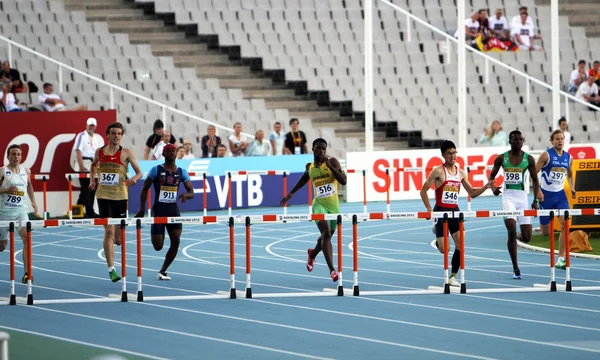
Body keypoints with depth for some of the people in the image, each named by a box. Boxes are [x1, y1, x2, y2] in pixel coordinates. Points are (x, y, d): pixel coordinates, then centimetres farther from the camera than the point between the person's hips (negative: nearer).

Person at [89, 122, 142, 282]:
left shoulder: (126, 153, -1)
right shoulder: (99, 152, 5)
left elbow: (139, 172, -1)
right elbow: (94, 165, 27)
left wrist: (134, 179, -21)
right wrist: (92, 180, 15)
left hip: (120, 197, 0)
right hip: (104, 196, 0)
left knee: (118, 239, 7)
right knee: (109, 231, -13)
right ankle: (111, 269, -12)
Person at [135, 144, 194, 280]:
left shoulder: (181, 172, 5)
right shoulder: (156, 170, -3)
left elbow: (191, 192, 2)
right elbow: (145, 189, 1)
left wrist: (186, 195, -22)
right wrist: (142, 209, -4)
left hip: (173, 210, 3)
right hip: (159, 209, -3)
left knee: (176, 241, -12)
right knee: (158, 246, -7)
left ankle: (163, 271, 3)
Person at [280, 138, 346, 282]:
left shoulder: (332, 162, -6)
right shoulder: (310, 167, 4)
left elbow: (343, 181, -17)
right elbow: (305, 178, 28)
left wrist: (329, 165, -23)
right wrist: (291, 193, 28)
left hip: (334, 205, 1)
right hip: (319, 205, -1)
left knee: (326, 236, 19)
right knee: (326, 233, -23)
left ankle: (313, 254, 54)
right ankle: (332, 270, -28)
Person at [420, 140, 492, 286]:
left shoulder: (461, 173, 7)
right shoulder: (438, 171, -9)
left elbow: (472, 193, 15)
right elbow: (423, 190, -7)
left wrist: (485, 187, -3)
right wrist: (429, 210, -13)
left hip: (454, 211, 5)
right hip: (441, 210, -5)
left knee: (460, 244, -9)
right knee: (444, 249, -8)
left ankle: (453, 277, 5)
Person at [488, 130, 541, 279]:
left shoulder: (529, 159, 2)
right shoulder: (501, 158, 1)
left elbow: (535, 180, 7)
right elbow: (491, 176, 10)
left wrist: (536, 200, -2)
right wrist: (493, 188, -11)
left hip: (522, 196, 2)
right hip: (508, 196, -2)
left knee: (526, 238, -2)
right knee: (512, 231, -17)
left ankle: (516, 237, 37)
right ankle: (515, 268, -9)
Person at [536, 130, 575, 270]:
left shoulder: (568, 157, 5)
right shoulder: (546, 155, -10)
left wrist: (572, 188, 4)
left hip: (560, 195, 3)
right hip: (546, 194, -3)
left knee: (565, 223, -16)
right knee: (545, 232, 0)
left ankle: (561, 259, -13)